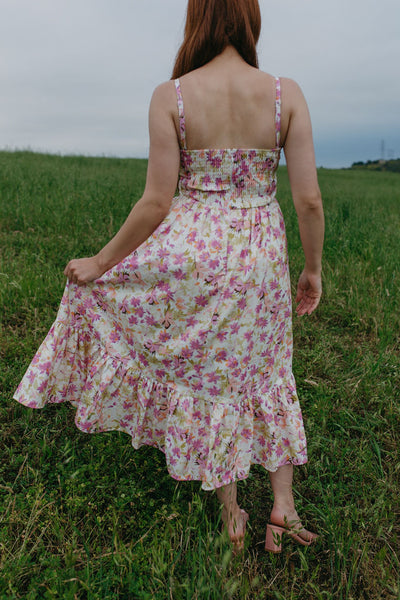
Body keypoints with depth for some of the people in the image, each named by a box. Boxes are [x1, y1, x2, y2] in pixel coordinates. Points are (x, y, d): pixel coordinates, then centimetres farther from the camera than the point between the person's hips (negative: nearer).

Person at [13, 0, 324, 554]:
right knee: (266, 374, 22)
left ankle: (230, 509, 30)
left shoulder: (170, 96, -7)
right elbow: (309, 198, -6)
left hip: (192, 250, -1)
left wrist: (100, 262, 3)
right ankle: (284, 503, 29)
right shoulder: (286, 93, -3)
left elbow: (157, 202, -10)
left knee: (208, 377, 19)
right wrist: (313, 269, 9)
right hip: (260, 258, 2)